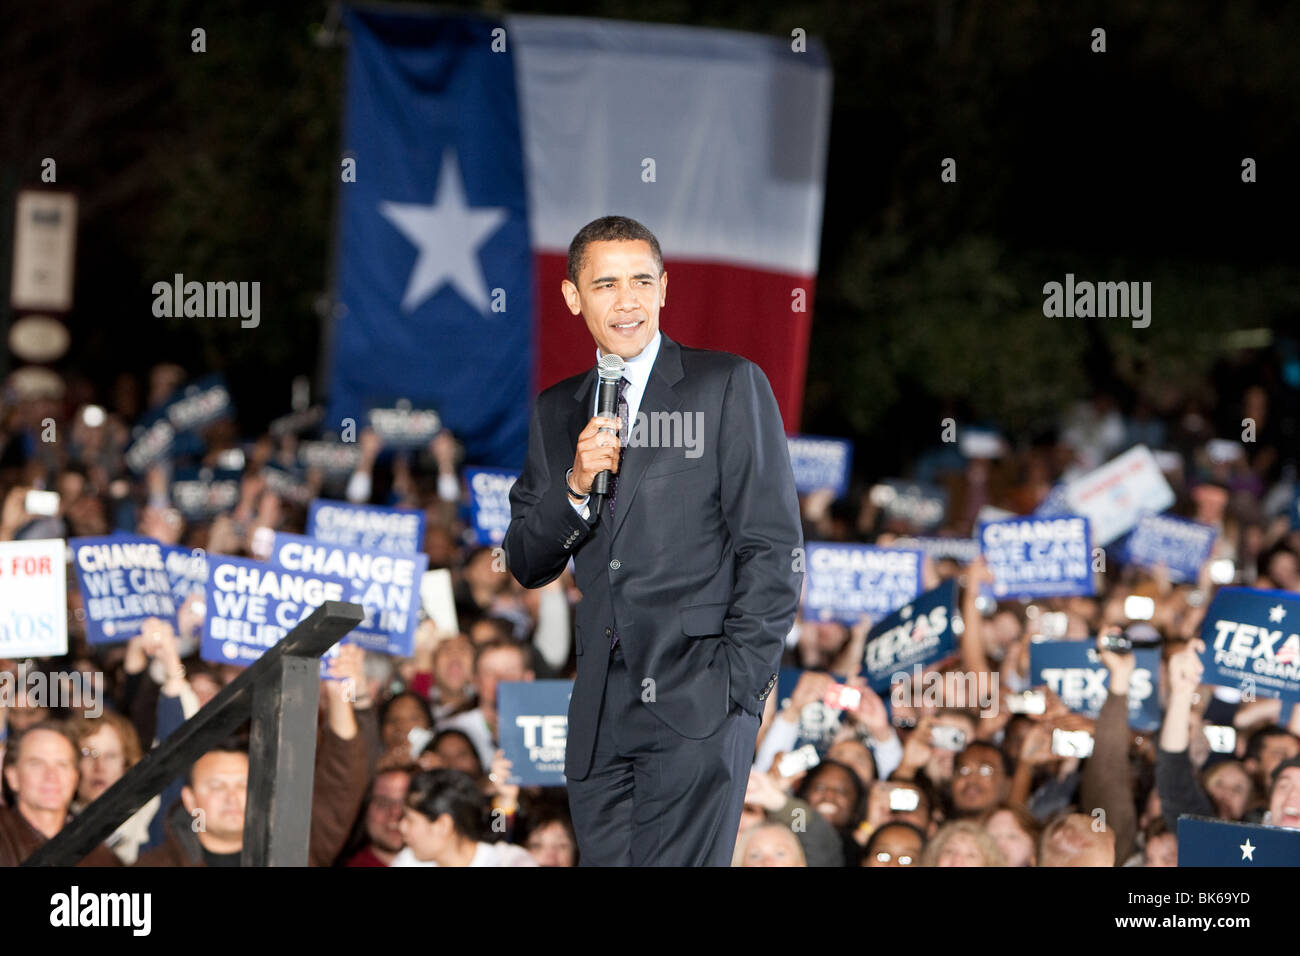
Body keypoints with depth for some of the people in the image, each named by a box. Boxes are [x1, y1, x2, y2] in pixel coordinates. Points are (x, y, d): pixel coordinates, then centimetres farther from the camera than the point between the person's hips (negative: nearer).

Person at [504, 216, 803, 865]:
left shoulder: (728, 386, 2)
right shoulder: (557, 413, 16)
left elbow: (774, 549, -2)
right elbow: (526, 566, 14)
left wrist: (737, 683, -9)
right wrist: (575, 487, -4)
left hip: (697, 711, -5)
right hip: (599, 711, 5)